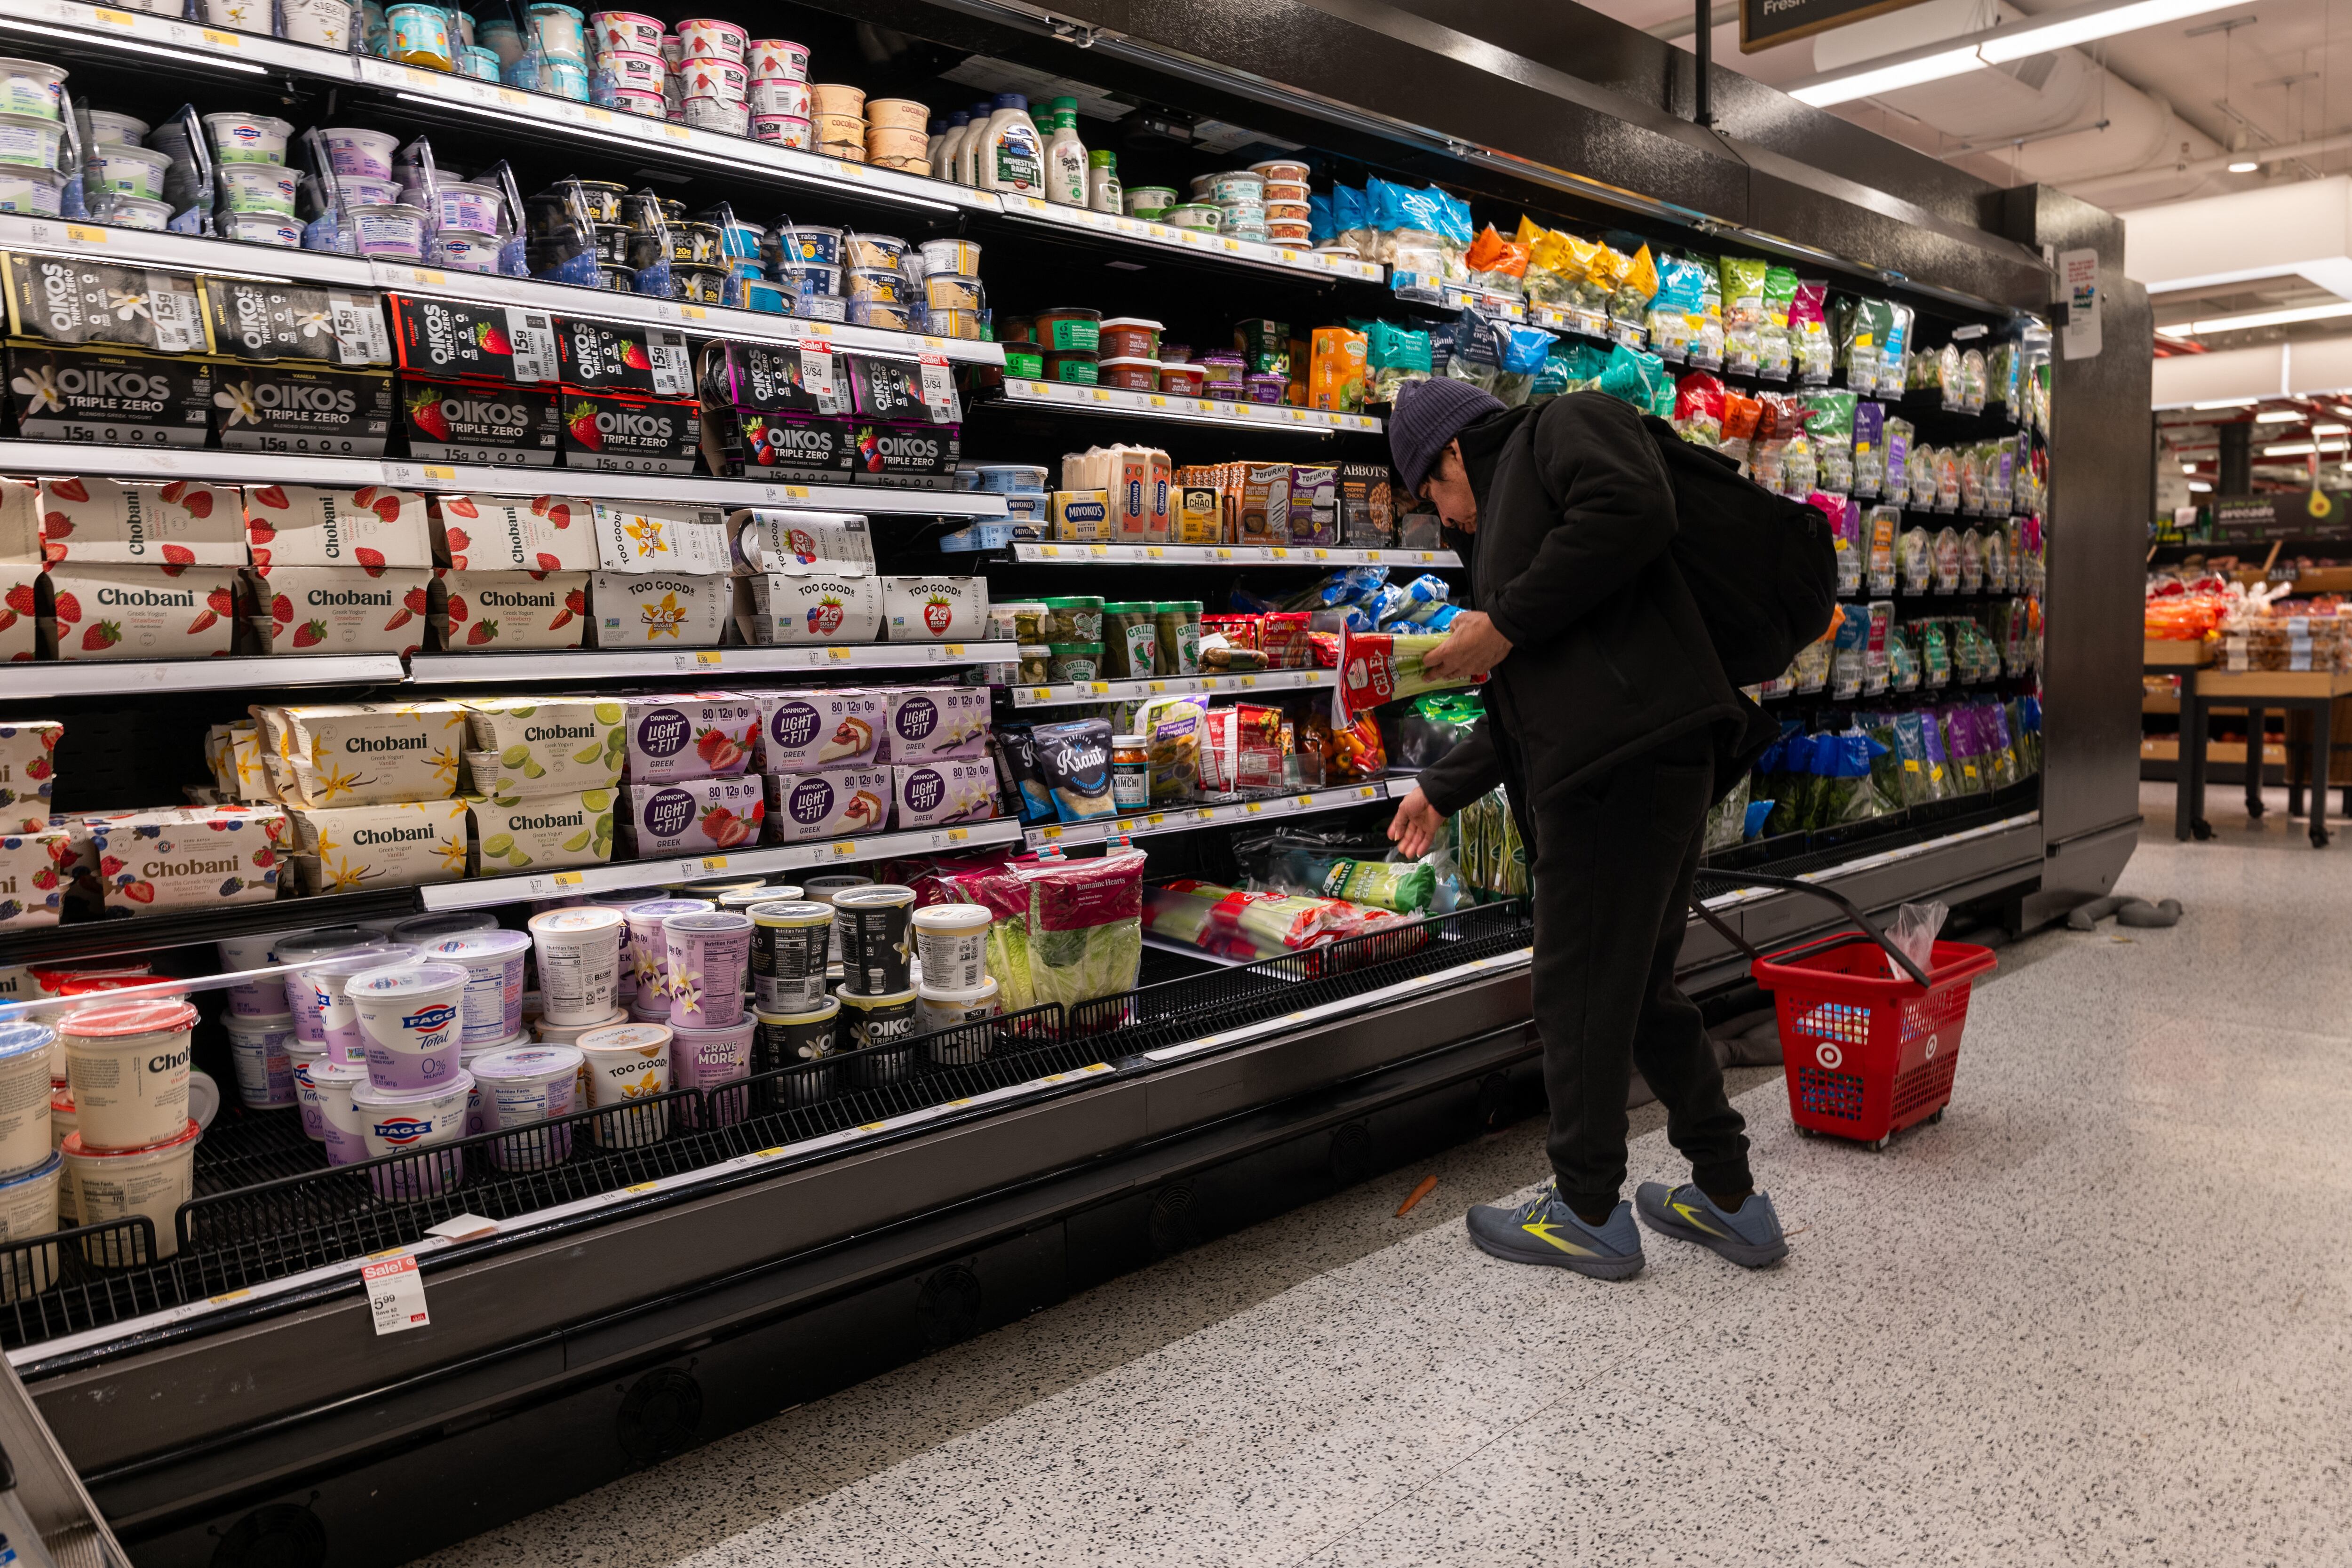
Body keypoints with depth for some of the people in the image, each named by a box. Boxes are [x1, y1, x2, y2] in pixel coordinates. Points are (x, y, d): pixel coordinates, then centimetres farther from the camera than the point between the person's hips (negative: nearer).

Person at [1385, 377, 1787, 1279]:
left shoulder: (1565, 425, 6)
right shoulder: (1508, 516, 31)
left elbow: (1633, 509, -18)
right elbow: (1532, 702, 32)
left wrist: (1505, 623, -12)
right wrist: (1443, 790, 33)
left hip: (1625, 763, -10)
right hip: (1660, 767, 10)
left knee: (1580, 993, 1)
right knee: (1640, 989, 16)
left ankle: (1588, 1212, 15)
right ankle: (1729, 1198, 27)